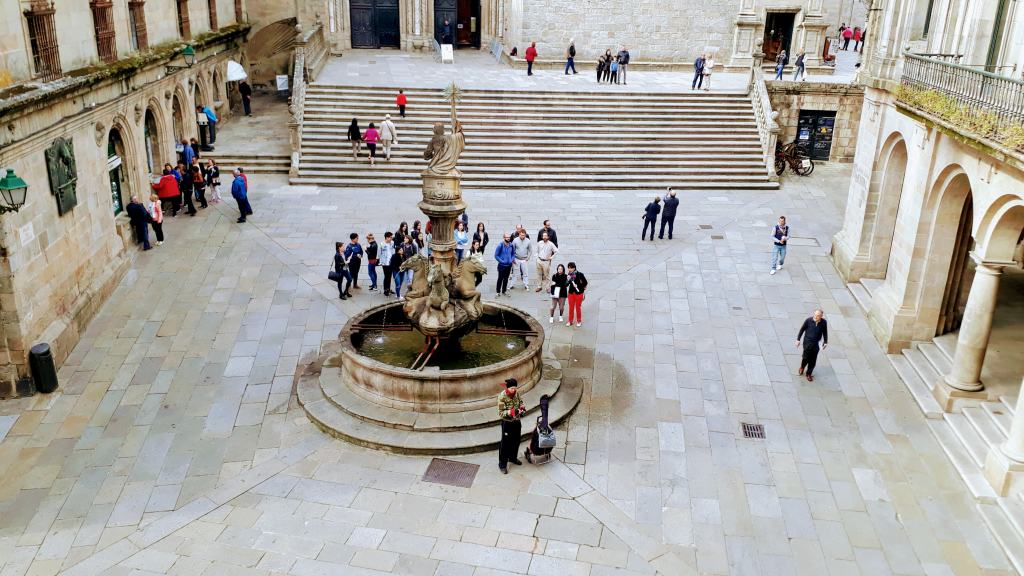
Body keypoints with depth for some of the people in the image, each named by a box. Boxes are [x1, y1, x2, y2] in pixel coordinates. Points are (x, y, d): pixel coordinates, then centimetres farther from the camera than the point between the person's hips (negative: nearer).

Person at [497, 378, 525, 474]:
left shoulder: (516, 393, -8)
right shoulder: (502, 397, -25)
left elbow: (521, 402, 10)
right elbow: (500, 413, -22)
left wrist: (522, 407, -12)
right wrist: (510, 412, -38)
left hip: (517, 421, 6)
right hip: (507, 423, -6)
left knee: (516, 441, 22)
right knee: (505, 443, 3)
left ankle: (513, 457, 45)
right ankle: (502, 464, 17)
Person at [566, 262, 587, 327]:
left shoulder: (579, 274, -13)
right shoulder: (569, 275, -2)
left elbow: (585, 282, -3)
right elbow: (566, 284, -1)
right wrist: (568, 280, -20)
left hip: (579, 293, -3)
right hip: (571, 293, 3)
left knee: (578, 307, 7)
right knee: (571, 307, 9)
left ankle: (579, 321, 22)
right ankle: (570, 321, 21)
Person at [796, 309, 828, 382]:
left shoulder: (823, 323, -8)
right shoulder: (808, 320, -14)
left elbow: (825, 332, 7)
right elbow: (802, 329, -2)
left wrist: (825, 342, 8)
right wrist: (798, 339, 1)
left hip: (816, 344, 2)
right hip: (807, 342, -2)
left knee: (813, 360, 6)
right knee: (806, 357, 2)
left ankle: (808, 374, 25)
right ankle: (802, 367, 36)